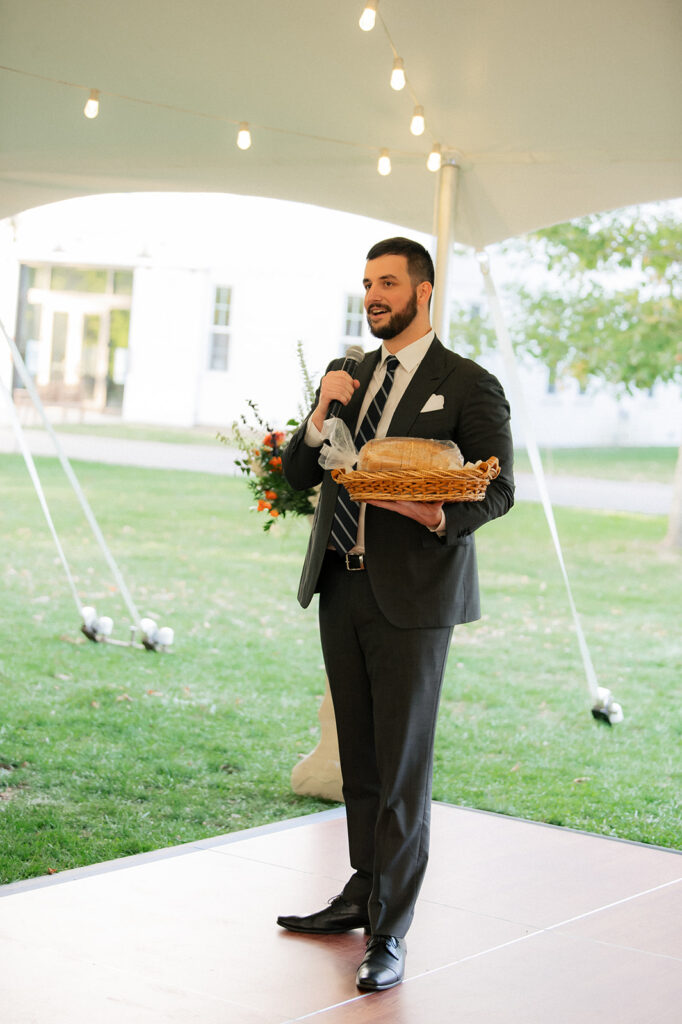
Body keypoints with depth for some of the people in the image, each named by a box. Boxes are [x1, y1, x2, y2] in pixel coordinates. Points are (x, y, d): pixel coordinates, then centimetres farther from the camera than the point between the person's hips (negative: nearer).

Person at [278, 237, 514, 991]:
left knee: (402, 767, -3)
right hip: (342, 589, 6)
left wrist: (442, 517, -25)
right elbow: (299, 476, 10)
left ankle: (390, 935, 2)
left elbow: (498, 489, -5)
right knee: (359, 759, 15)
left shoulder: (469, 385, -4)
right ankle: (364, 893, 29)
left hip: (412, 596, -6)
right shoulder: (344, 375, 13)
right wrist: (320, 416, -8)